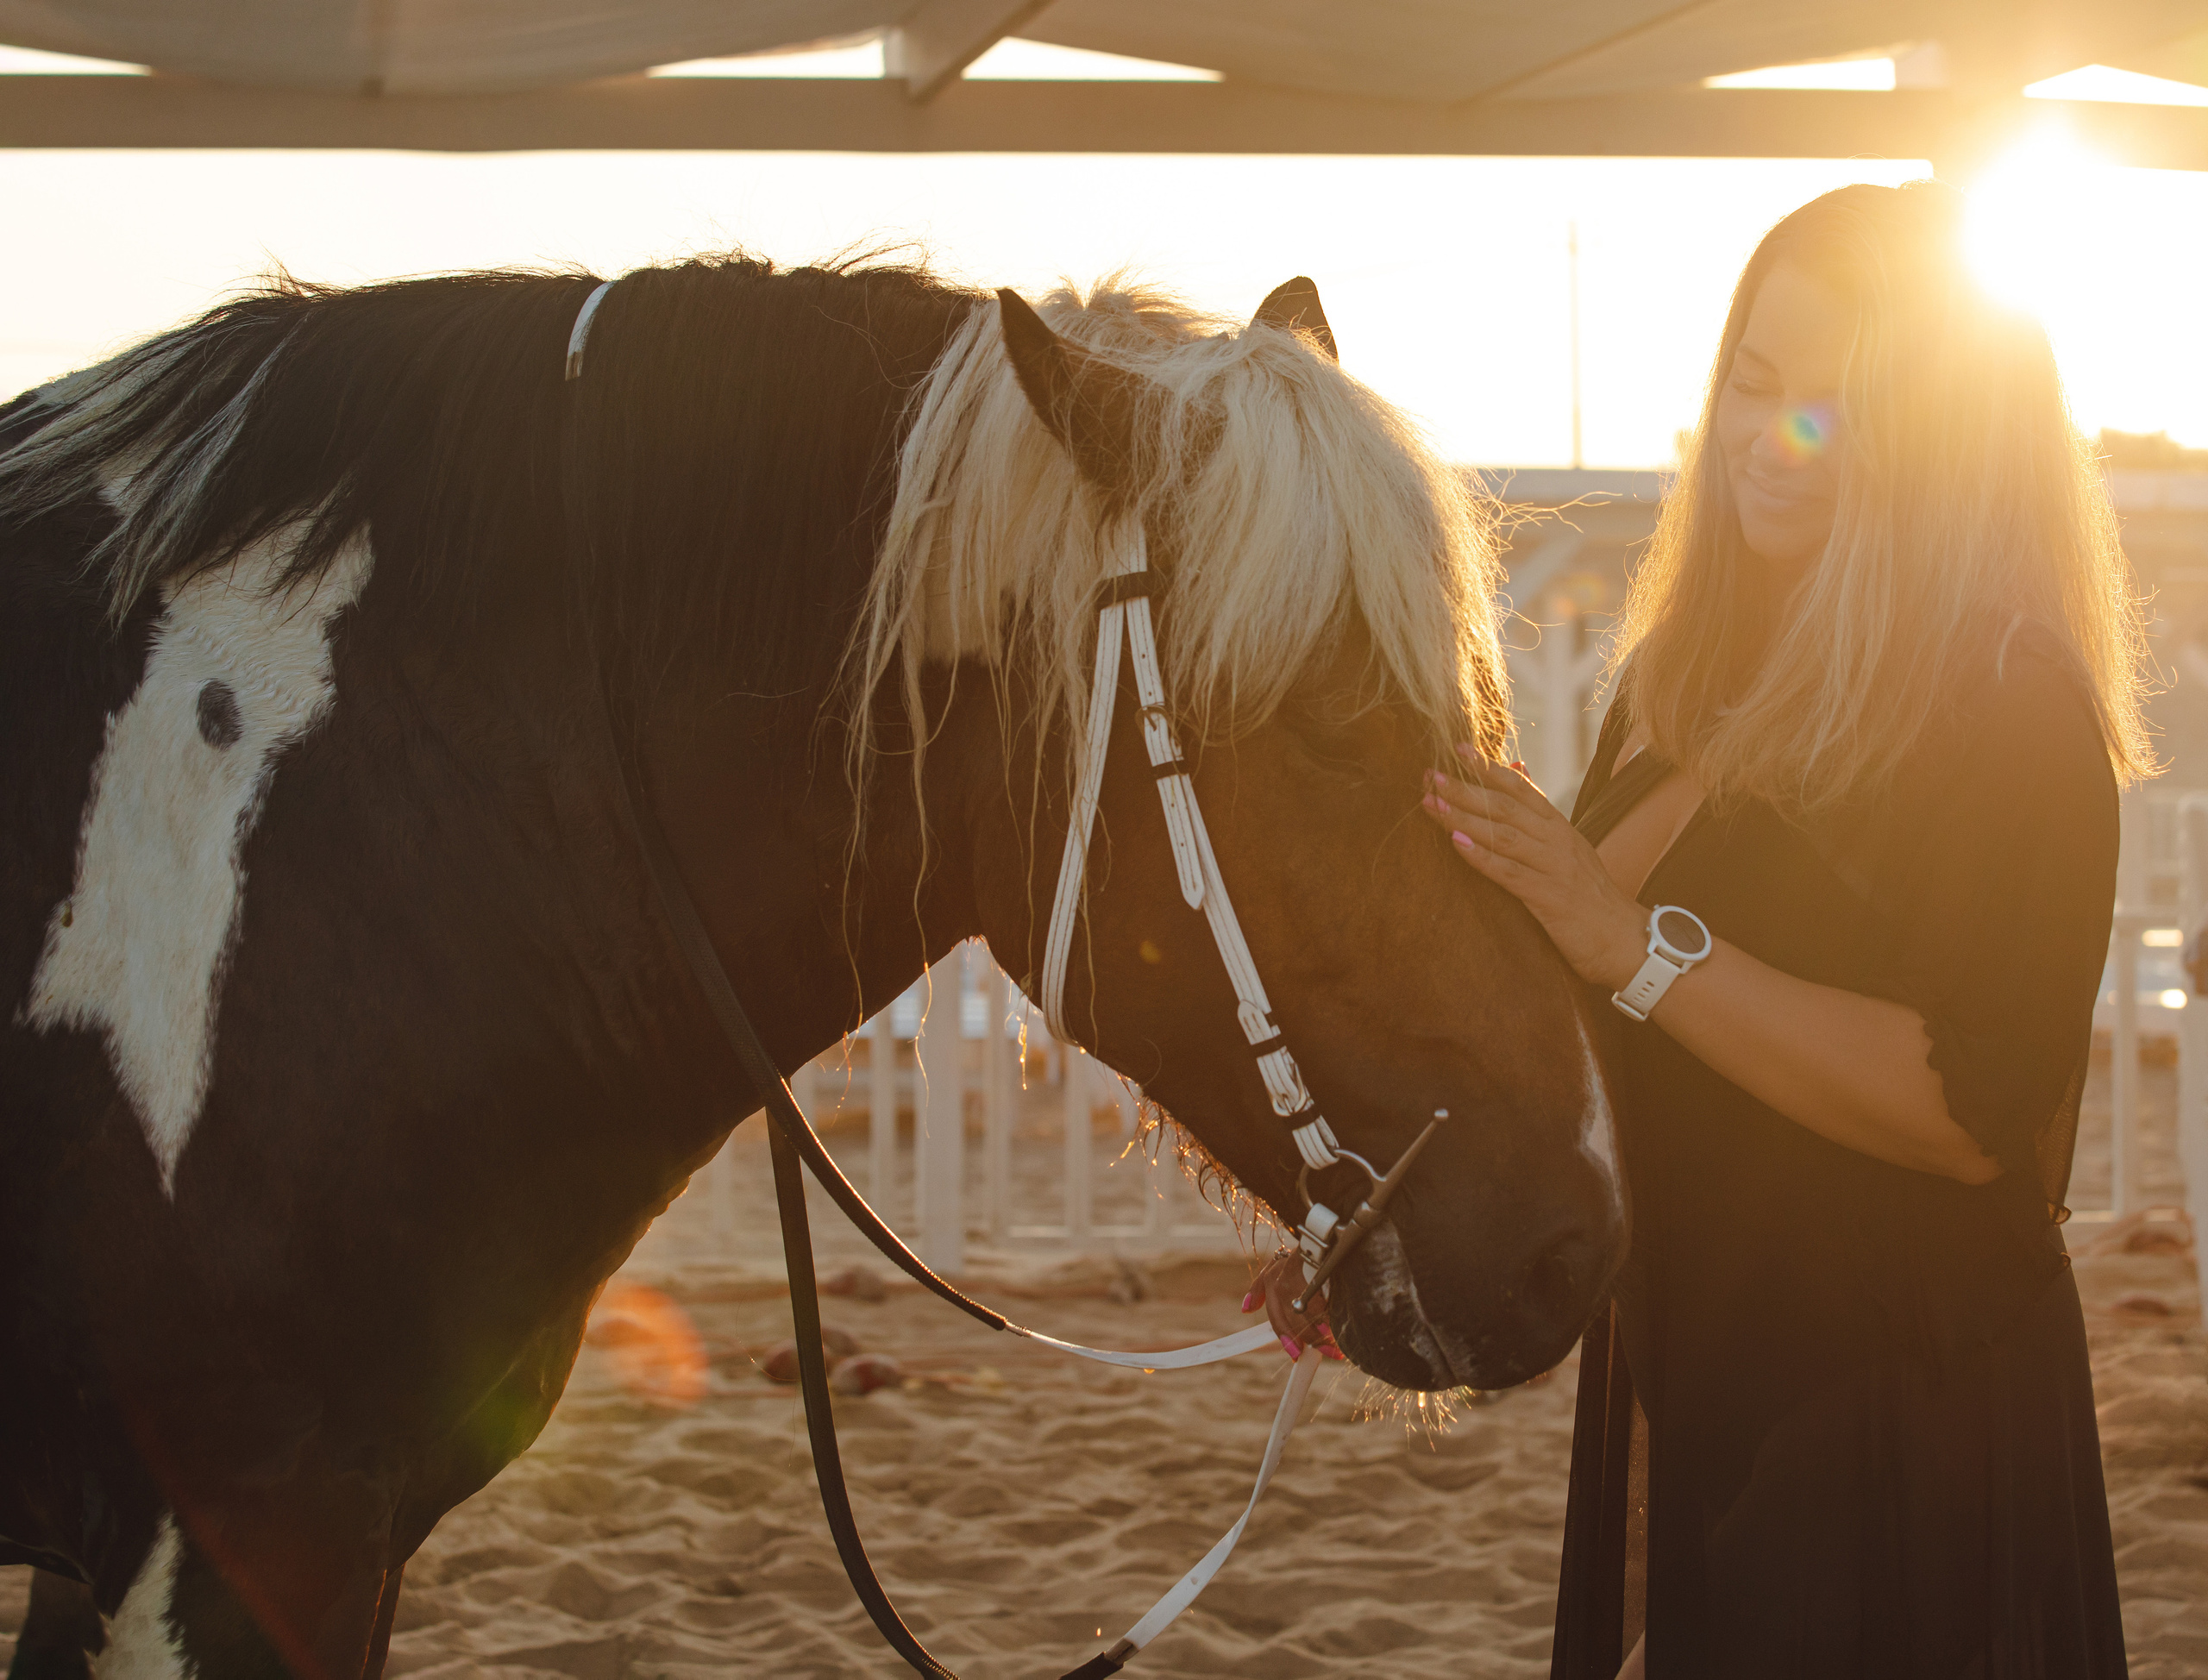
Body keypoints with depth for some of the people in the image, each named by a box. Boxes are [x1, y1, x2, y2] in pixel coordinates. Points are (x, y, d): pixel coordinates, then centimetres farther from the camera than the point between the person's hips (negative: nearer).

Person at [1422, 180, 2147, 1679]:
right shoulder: (1683, 675, 8)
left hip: (1903, 1419, -7)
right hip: (1680, 1374, 7)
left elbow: (1980, 1116, -24)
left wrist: (1638, 943, -26)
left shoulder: (2010, 703, -15)